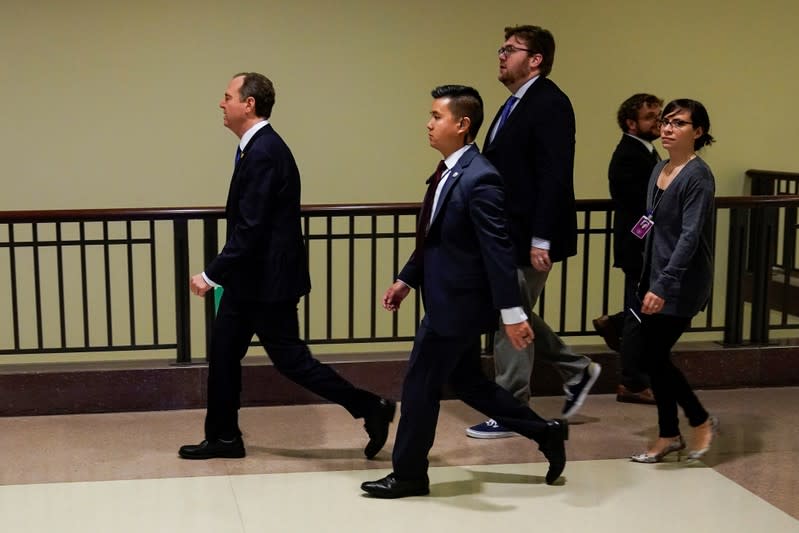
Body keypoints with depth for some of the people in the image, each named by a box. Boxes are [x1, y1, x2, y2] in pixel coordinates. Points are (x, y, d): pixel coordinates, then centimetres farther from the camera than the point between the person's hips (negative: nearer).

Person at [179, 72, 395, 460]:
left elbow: (250, 228, -25)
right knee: (223, 351, 12)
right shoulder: (258, 147, 10)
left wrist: (212, 275, -20)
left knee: (290, 359, -2)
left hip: (268, 279, -10)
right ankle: (223, 437, 23)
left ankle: (371, 409, 7)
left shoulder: (264, 152, -21)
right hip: (251, 278, 10)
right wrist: (223, 273, 18)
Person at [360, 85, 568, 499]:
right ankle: (545, 432, 30)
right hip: (449, 298, 10)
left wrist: (513, 314, -26)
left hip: (457, 302, -10)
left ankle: (409, 476, 18)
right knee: (466, 381, 19)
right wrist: (406, 279, 20)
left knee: (420, 384, 2)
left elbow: (499, 250, -25)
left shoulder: (479, 179, -21)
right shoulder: (447, 171, 9)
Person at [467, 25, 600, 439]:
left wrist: (541, 240, -24)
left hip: (528, 237, -10)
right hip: (507, 235, 10)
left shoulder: (550, 103, -15)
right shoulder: (516, 104, 14)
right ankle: (577, 371, 32)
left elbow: (554, 177, -21)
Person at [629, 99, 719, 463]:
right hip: (655, 277, 8)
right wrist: (647, 281, 14)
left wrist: (663, 286, -28)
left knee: (655, 356, -5)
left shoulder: (698, 176, -14)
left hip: (682, 283, -8)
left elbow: (690, 237, -22)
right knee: (653, 355, 9)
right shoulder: (659, 170, 10)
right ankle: (669, 436, 22)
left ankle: (702, 421, 16)